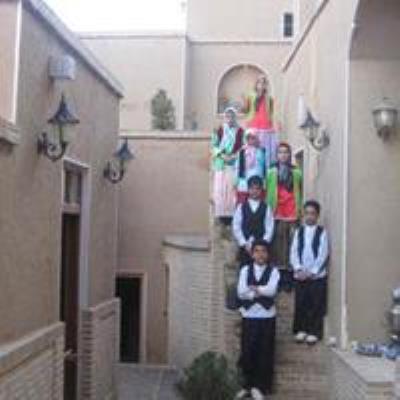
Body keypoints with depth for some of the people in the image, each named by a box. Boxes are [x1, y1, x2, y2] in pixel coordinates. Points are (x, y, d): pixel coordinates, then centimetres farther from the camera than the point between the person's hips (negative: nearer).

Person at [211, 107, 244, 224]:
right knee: (220, 189, -3)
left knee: (233, 188, -6)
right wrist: (222, 155, -11)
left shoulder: (240, 131, 3)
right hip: (221, 165, 1)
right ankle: (222, 213, 2)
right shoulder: (219, 130, 5)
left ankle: (232, 213, -2)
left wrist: (234, 156, -11)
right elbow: (214, 146, 4)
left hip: (235, 164, -1)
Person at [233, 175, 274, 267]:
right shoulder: (241, 207, 7)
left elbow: (269, 229, 0)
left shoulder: (266, 208, 6)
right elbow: (236, 227, 2)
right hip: (244, 248, 1)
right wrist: (244, 244, -6)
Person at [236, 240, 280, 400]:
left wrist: (254, 289, -11)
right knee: (247, 352, 4)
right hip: (249, 316, 1)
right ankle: (248, 385, 18)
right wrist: (261, 292, -13)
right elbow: (241, 292, -7)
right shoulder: (245, 270, 7)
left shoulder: (273, 271, 3)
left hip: (267, 316, -1)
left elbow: (272, 290, -14)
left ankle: (259, 387, 12)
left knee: (265, 353, 2)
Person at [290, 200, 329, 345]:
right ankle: (301, 330, 18)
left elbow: (323, 254, -7)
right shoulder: (299, 231, 8)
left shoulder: (322, 232, -2)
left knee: (316, 305, 1)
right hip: (300, 275, 3)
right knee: (300, 304, 6)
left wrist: (312, 272, -13)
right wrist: (299, 269, -11)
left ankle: (314, 332, 10)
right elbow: (294, 252, 3)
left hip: (317, 275, -3)